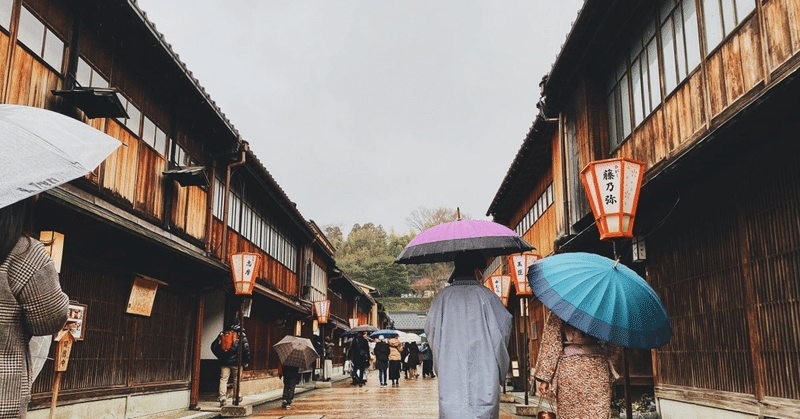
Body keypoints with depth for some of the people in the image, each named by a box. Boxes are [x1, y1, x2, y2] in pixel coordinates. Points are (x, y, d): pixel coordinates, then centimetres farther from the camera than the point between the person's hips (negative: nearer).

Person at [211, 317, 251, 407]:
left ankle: (222, 398, -7)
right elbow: (246, 348, -7)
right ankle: (238, 397, 18)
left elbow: (214, 346, 11)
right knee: (237, 379, 11)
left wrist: (220, 356, 20)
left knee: (223, 379, 3)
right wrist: (246, 361, 1)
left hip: (224, 362, 2)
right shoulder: (241, 334, -1)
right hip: (236, 361, -2)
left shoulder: (222, 333, 10)